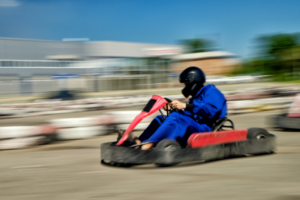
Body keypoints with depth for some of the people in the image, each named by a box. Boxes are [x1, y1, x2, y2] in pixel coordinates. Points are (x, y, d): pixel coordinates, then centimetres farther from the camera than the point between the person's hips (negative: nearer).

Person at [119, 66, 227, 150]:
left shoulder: (211, 92, -2)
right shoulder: (196, 96, 27)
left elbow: (210, 110, -21)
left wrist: (185, 106, -25)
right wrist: (172, 109, 9)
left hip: (204, 131, -9)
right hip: (192, 129, 9)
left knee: (175, 117, -31)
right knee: (160, 118, 1)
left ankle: (148, 144, -39)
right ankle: (138, 141, -19)